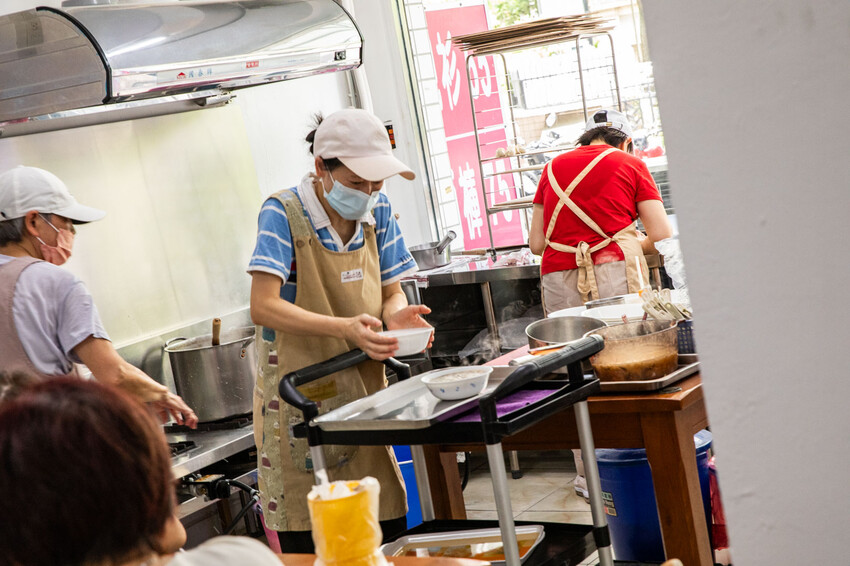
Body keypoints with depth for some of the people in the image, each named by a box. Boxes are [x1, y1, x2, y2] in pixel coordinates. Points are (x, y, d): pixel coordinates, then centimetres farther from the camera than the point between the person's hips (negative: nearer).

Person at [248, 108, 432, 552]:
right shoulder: (284, 212, -14)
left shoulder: (377, 211, 2)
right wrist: (343, 328, -34)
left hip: (363, 391, 5)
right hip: (300, 402, -5)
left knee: (389, 532, 6)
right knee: (309, 543, 0)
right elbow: (264, 307, -22)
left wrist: (396, 313, -15)